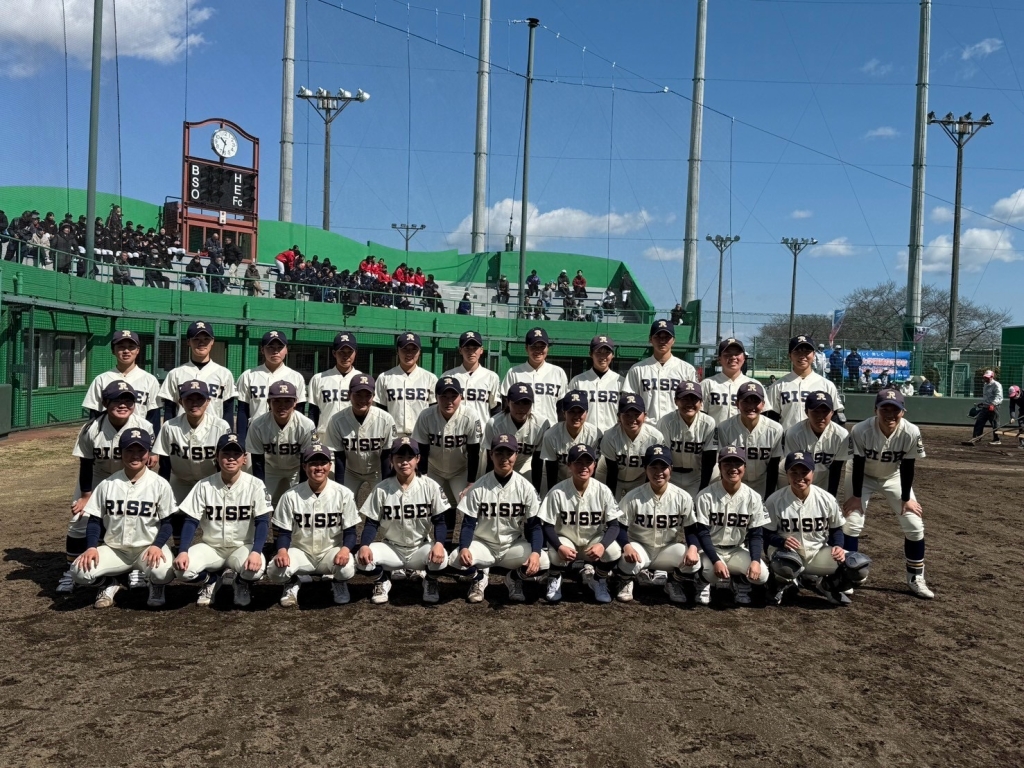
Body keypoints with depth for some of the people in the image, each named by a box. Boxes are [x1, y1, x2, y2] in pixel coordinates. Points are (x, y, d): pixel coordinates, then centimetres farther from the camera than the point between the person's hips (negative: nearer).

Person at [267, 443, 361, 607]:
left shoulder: (344, 494, -7)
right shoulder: (291, 496, -6)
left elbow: (350, 531, -4)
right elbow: (282, 531, -1)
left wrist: (345, 549, -26)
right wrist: (282, 550, -23)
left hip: (331, 551, 0)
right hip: (300, 552, 1)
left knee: (346, 568, -34)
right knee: (275, 571, -29)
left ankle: (337, 581, 7)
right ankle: (292, 583, 10)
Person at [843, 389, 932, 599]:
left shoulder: (911, 432, -29)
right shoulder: (861, 430, -33)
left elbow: (907, 467, -17)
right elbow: (858, 465, -22)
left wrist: (906, 498, -10)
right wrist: (856, 496, -16)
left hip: (893, 478, 2)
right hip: (863, 477, -2)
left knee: (915, 525, -1)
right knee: (852, 522, -10)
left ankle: (916, 579, 16)